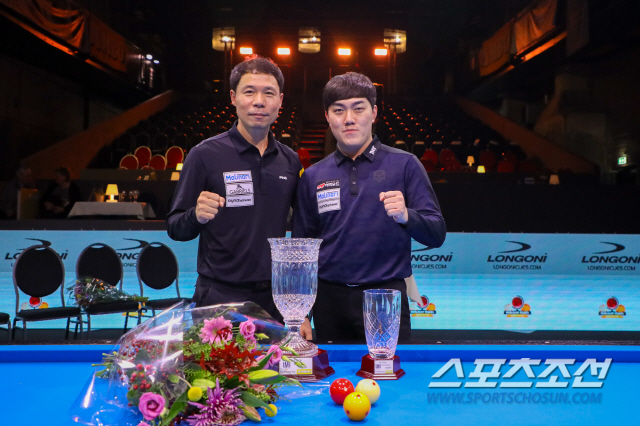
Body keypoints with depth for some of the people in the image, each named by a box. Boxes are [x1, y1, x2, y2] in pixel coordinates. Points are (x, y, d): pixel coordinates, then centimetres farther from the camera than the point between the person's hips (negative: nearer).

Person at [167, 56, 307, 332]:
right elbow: (174, 228, -2)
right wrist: (196, 216, -25)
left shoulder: (290, 161, 7)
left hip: (275, 299, 4)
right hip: (221, 298, -3)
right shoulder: (205, 154, -5)